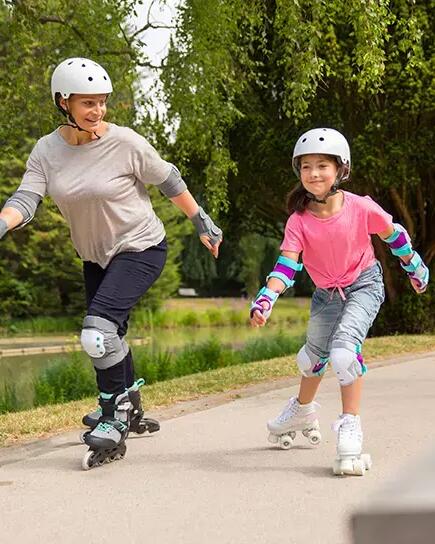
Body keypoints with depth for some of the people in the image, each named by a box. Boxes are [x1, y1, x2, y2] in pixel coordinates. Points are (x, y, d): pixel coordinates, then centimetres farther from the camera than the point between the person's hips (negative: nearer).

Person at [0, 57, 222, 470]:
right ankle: (131, 411, 39)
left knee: (98, 331, -23)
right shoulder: (47, 151, -7)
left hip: (141, 249, -6)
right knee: (110, 338, 17)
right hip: (95, 256, 6)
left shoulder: (125, 143, -19)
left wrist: (202, 223, 2)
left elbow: (169, 181, -6)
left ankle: (113, 423, -9)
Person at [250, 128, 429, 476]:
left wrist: (415, 268, 9)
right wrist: (266, 299, -41)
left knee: (344, 349, -27)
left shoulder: (361, 208, -22)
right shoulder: (299, 221, -18)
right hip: (327, 293, 4)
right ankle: (303, 411, 49)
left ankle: (350, 427, -18)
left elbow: (394, 235, -4)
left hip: (364, 284, -3)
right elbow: (287, 265, -24)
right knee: (313, 355, 19)